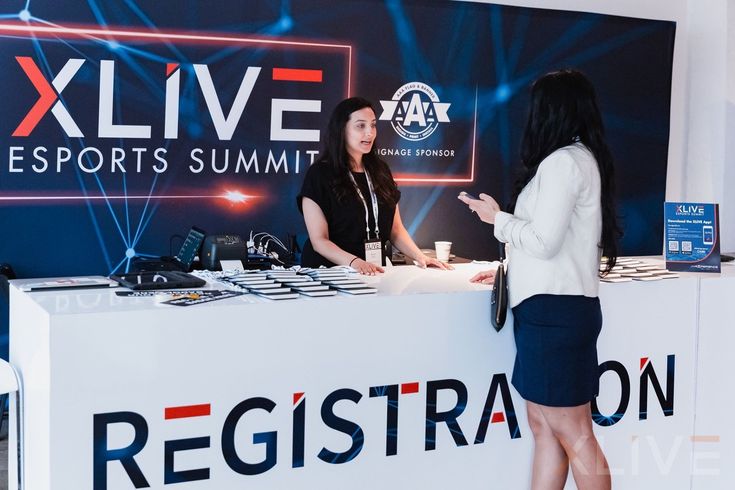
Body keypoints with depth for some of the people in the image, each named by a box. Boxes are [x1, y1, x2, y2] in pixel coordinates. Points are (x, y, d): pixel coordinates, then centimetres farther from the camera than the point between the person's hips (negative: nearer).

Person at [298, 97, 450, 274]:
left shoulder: (380, 171, 14)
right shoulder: (319, 174, -3)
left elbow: (396, 230, 17)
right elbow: (319, 240, -9)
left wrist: (419, 256, -1)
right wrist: (353, 262, -26)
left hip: (375, 272, 4)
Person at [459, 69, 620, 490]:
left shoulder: (564, 161, -13)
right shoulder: (582, 158, 18)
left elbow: (543, 241, -17)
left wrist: (498, 218, -1)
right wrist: (509, 270, 27)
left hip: (554, 310, -10)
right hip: (556, 307, 10)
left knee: (572, 434, -4)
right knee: (544, 426, 12)